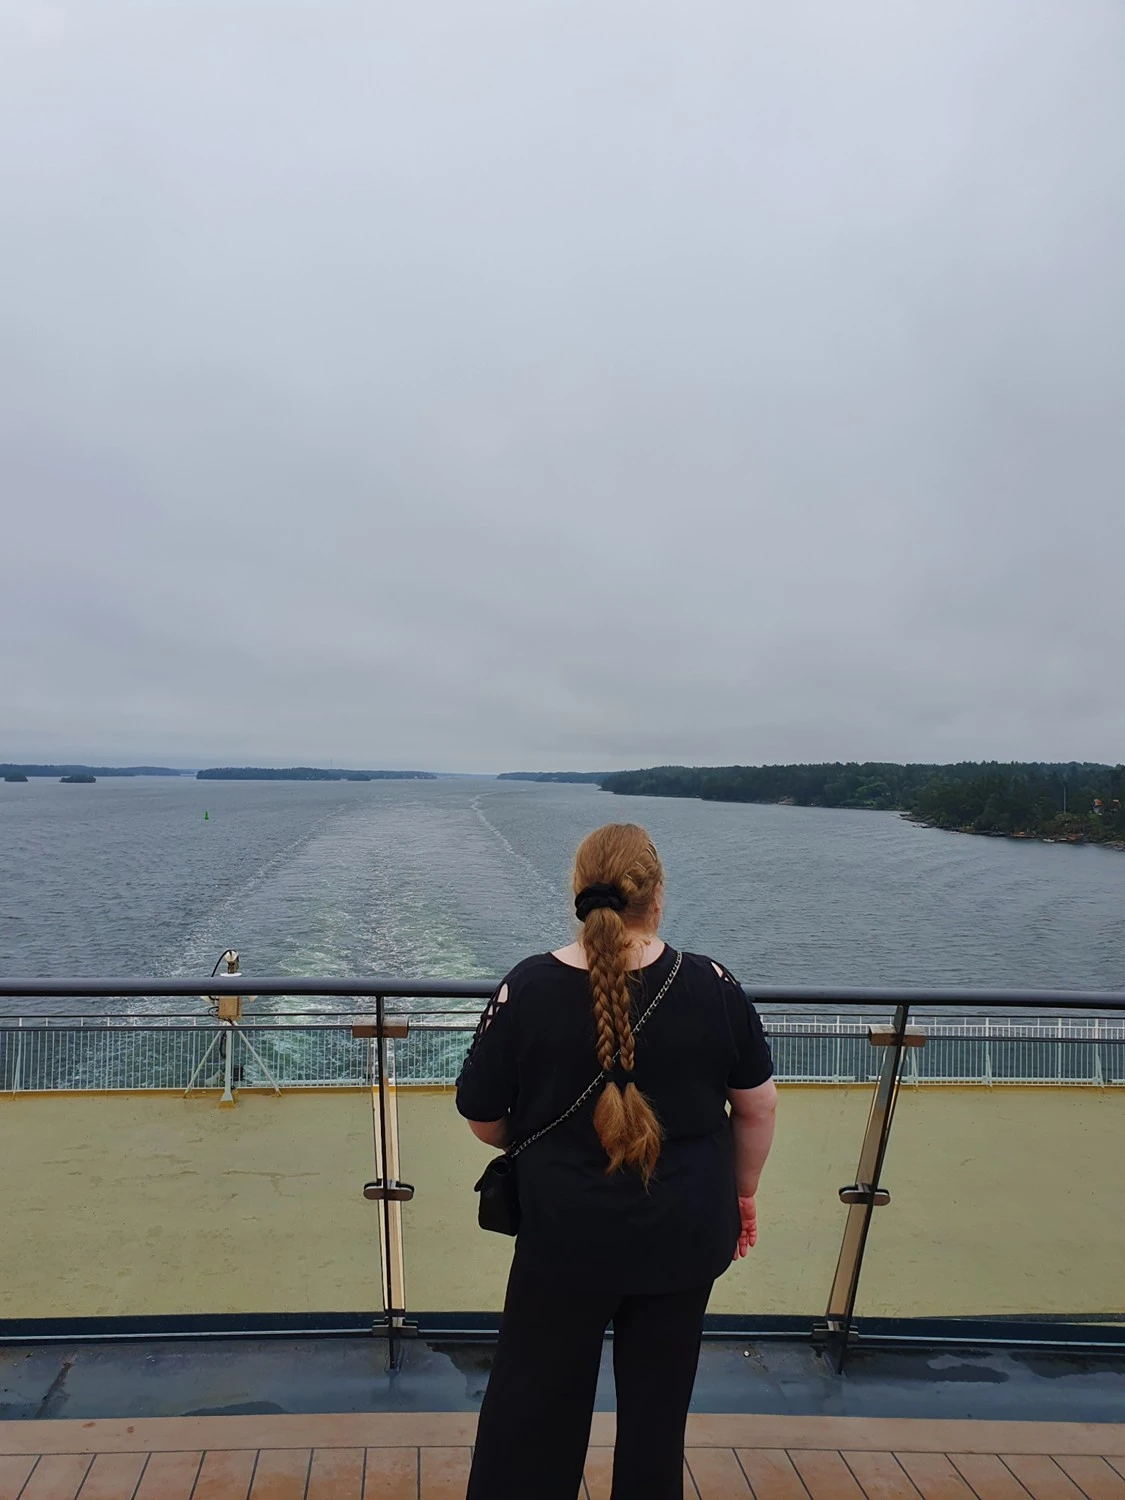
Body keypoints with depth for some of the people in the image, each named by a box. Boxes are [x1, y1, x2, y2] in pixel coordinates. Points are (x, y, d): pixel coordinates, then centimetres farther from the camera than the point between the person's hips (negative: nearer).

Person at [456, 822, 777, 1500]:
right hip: (685, 1238, 1)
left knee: (533, 1401, 18)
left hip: (566, 1236, -1)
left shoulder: (528, 988, -14)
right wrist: (742, 1194, 14)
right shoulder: (713, 986, -12)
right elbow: (758, 1107, -2)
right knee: (658, 1398, 21)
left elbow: (482, 1118, -5)